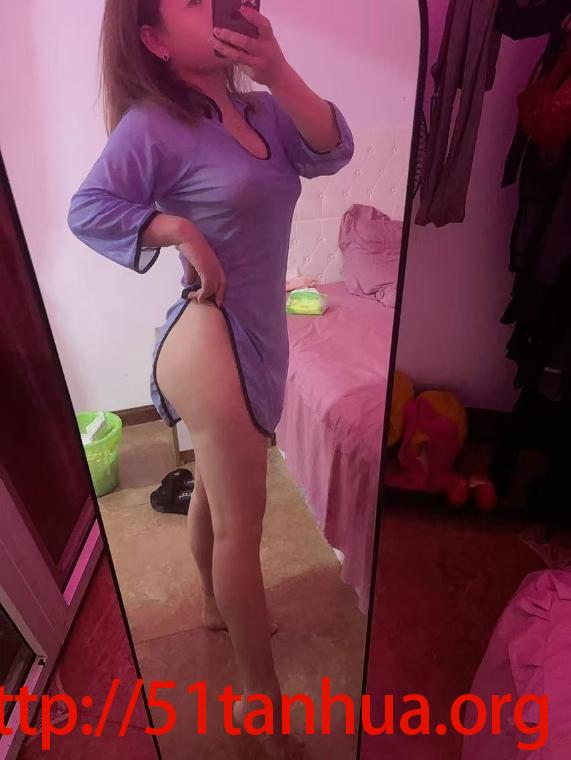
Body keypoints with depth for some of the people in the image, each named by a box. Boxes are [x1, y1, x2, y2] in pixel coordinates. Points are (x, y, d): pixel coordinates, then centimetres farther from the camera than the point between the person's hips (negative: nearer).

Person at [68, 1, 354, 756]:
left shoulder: (262, 113, 10)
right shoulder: (151, 125, -8)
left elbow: (331, 153, -4)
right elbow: (86, 210, -7)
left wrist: (277, 72, -14)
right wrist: (177, 227, -17)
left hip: (257, 335, 8)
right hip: (209, 337, -7)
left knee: (216, 488, 24)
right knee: (242, 519, -2)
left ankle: (218, 605, 49)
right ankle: (260, 692, 18)